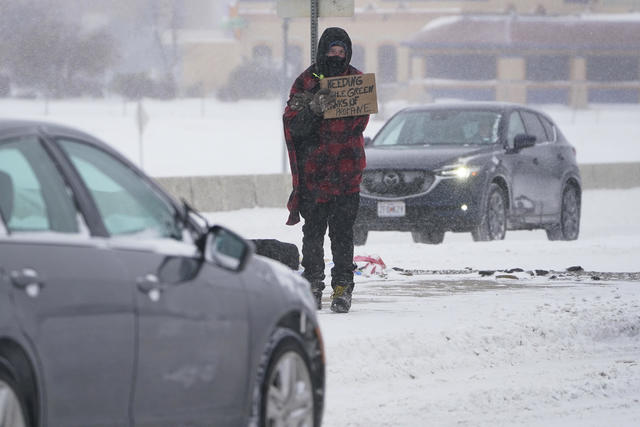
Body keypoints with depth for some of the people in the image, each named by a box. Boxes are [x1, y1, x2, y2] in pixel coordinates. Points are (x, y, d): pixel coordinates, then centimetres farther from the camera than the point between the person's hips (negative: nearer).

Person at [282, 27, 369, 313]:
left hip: (347, 171, 0)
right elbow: (293, 126, -4)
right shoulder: (306, 82, 4)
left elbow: (359, 123, 0)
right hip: (313, 170, 0)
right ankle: (313, 284, 12)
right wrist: (314, 108, -22)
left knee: (343, 231, -2)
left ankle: (342, 287, 2)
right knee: (313, 231, 2)